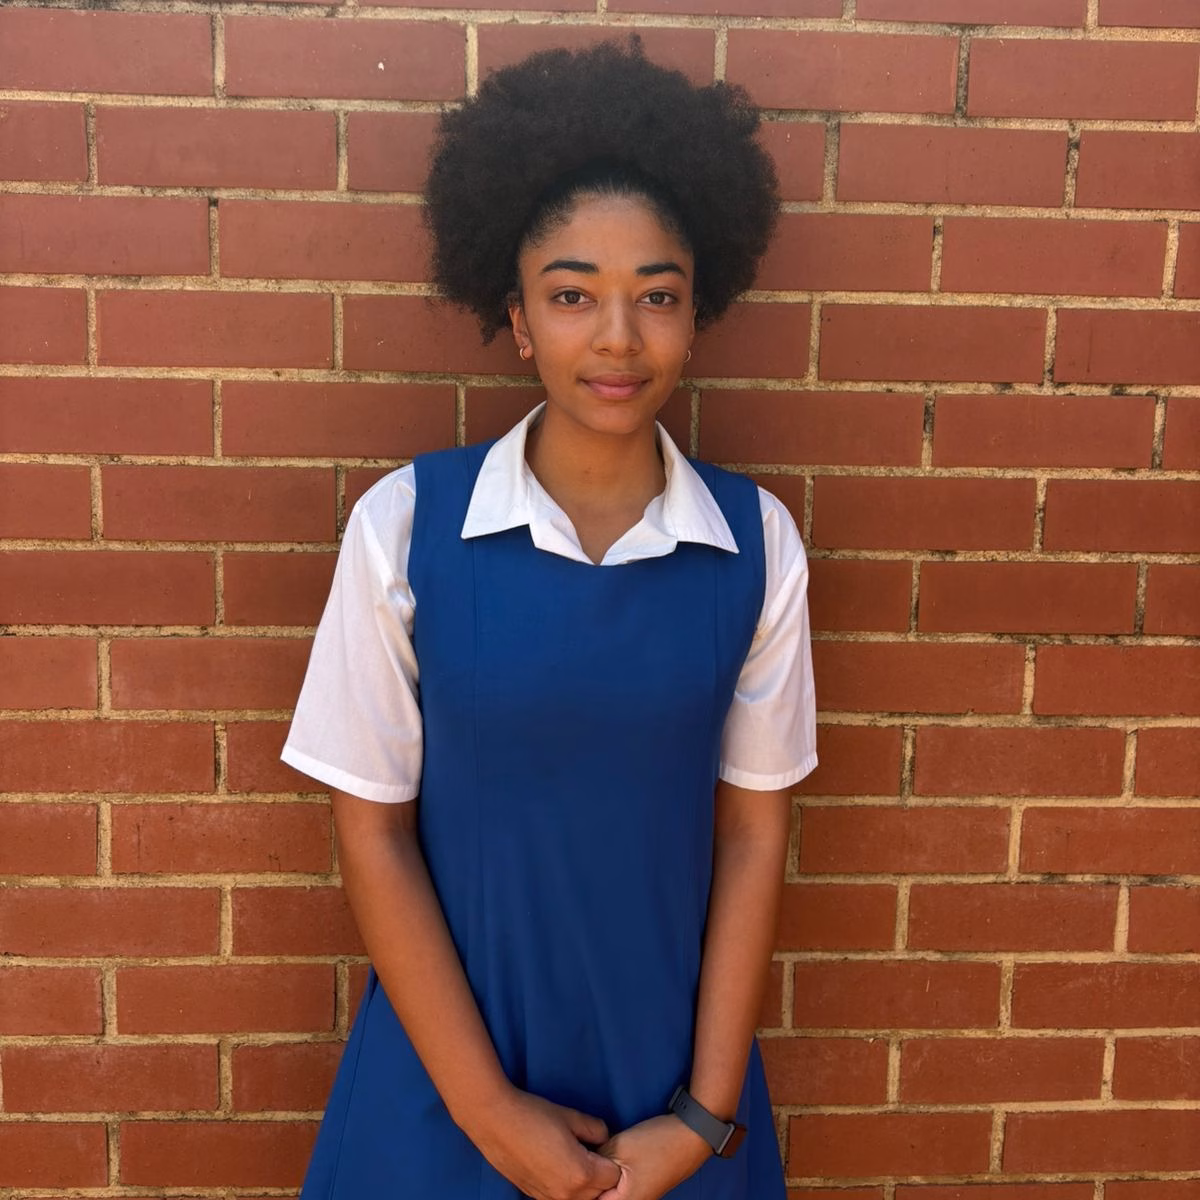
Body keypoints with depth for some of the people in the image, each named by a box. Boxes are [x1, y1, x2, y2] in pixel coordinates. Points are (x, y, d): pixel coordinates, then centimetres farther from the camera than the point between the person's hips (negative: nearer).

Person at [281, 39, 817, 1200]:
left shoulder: (757, 541, -8)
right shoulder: (403, 523, -13)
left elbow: (753, 831, -4)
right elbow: (371, 828, -9)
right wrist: (487, 1106, -7)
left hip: (670, 1070, 2)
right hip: (445, 1063, -1)